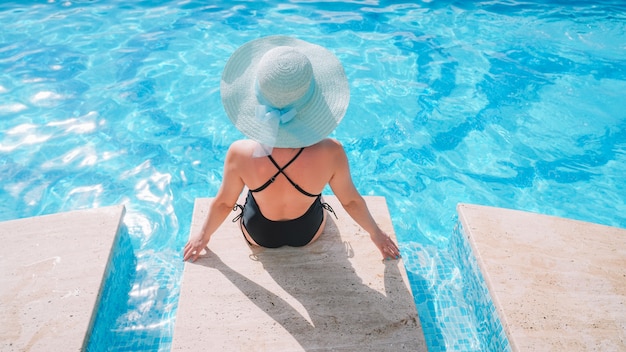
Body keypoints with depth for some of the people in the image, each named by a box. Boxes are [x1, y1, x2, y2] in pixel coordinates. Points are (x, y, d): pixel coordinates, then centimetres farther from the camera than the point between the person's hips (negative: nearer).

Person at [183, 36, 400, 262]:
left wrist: (203, 235, 5)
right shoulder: (331, 153, -36)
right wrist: (376, 234, 3)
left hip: (257, 235, 0)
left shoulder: (240, 153, -36)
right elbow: (350, 201, -19)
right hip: (308, 232, 0)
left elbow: (224, 203, -17)